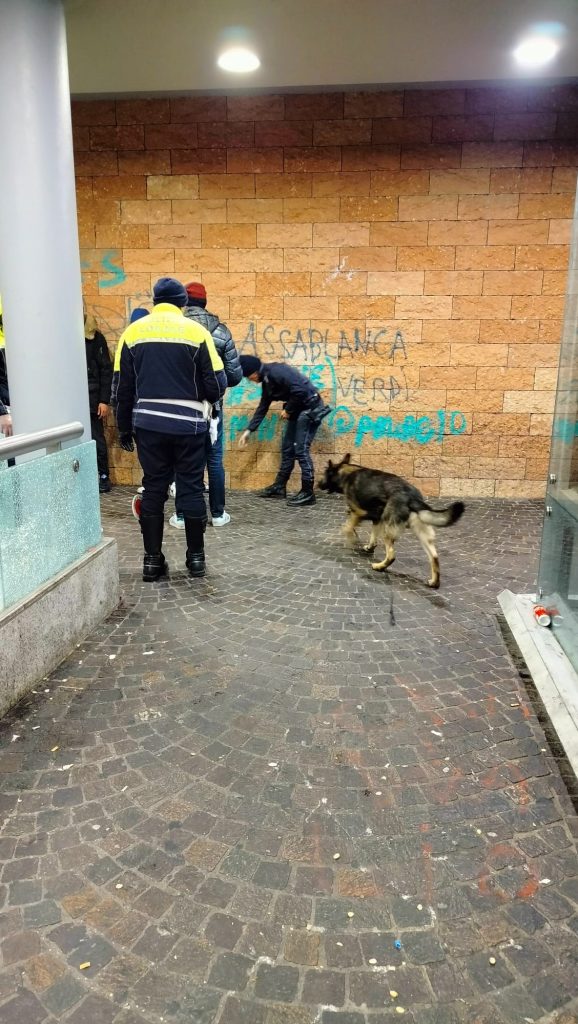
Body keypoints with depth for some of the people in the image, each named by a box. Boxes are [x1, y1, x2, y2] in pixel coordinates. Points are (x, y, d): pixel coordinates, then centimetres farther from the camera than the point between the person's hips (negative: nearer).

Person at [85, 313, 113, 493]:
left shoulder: (95, 337, -1)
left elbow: (106, 370, -3)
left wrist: (104, 400, -8)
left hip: (91, 399, -3)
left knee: (96, 439, 4)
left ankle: (103, 476, 16)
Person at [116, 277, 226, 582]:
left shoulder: (133, 332, 4)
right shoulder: (196, 331, -3)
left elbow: (124, 387, 5)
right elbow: (216, 385, -4)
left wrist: (124, 429, 14)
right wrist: (203, 398, 18)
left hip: (148, 423, 2)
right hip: (188, 424, -2)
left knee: (153, 489, 9)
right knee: (191, 489, 8)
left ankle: (152, 560, 13)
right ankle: (196, 557, 16)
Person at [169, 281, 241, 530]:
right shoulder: (220, 331, -2)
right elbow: (235, 375, -4)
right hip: (211, 406, 1)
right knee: (214, 460, 11)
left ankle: (181, 515, 14)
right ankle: (218, 513, 17)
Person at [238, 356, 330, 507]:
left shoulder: (276, 371, -21)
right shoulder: (267, 380, 10)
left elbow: (300, 391, -28)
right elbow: (262, 407, 18)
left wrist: (287, 410, -14)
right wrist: (249, 430, 16)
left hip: (310, 408, -10)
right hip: (298, 410, 10)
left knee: (301, 450, -10)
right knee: (287, 448, 13)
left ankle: (308, 493, -3)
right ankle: (279, 486, 23)